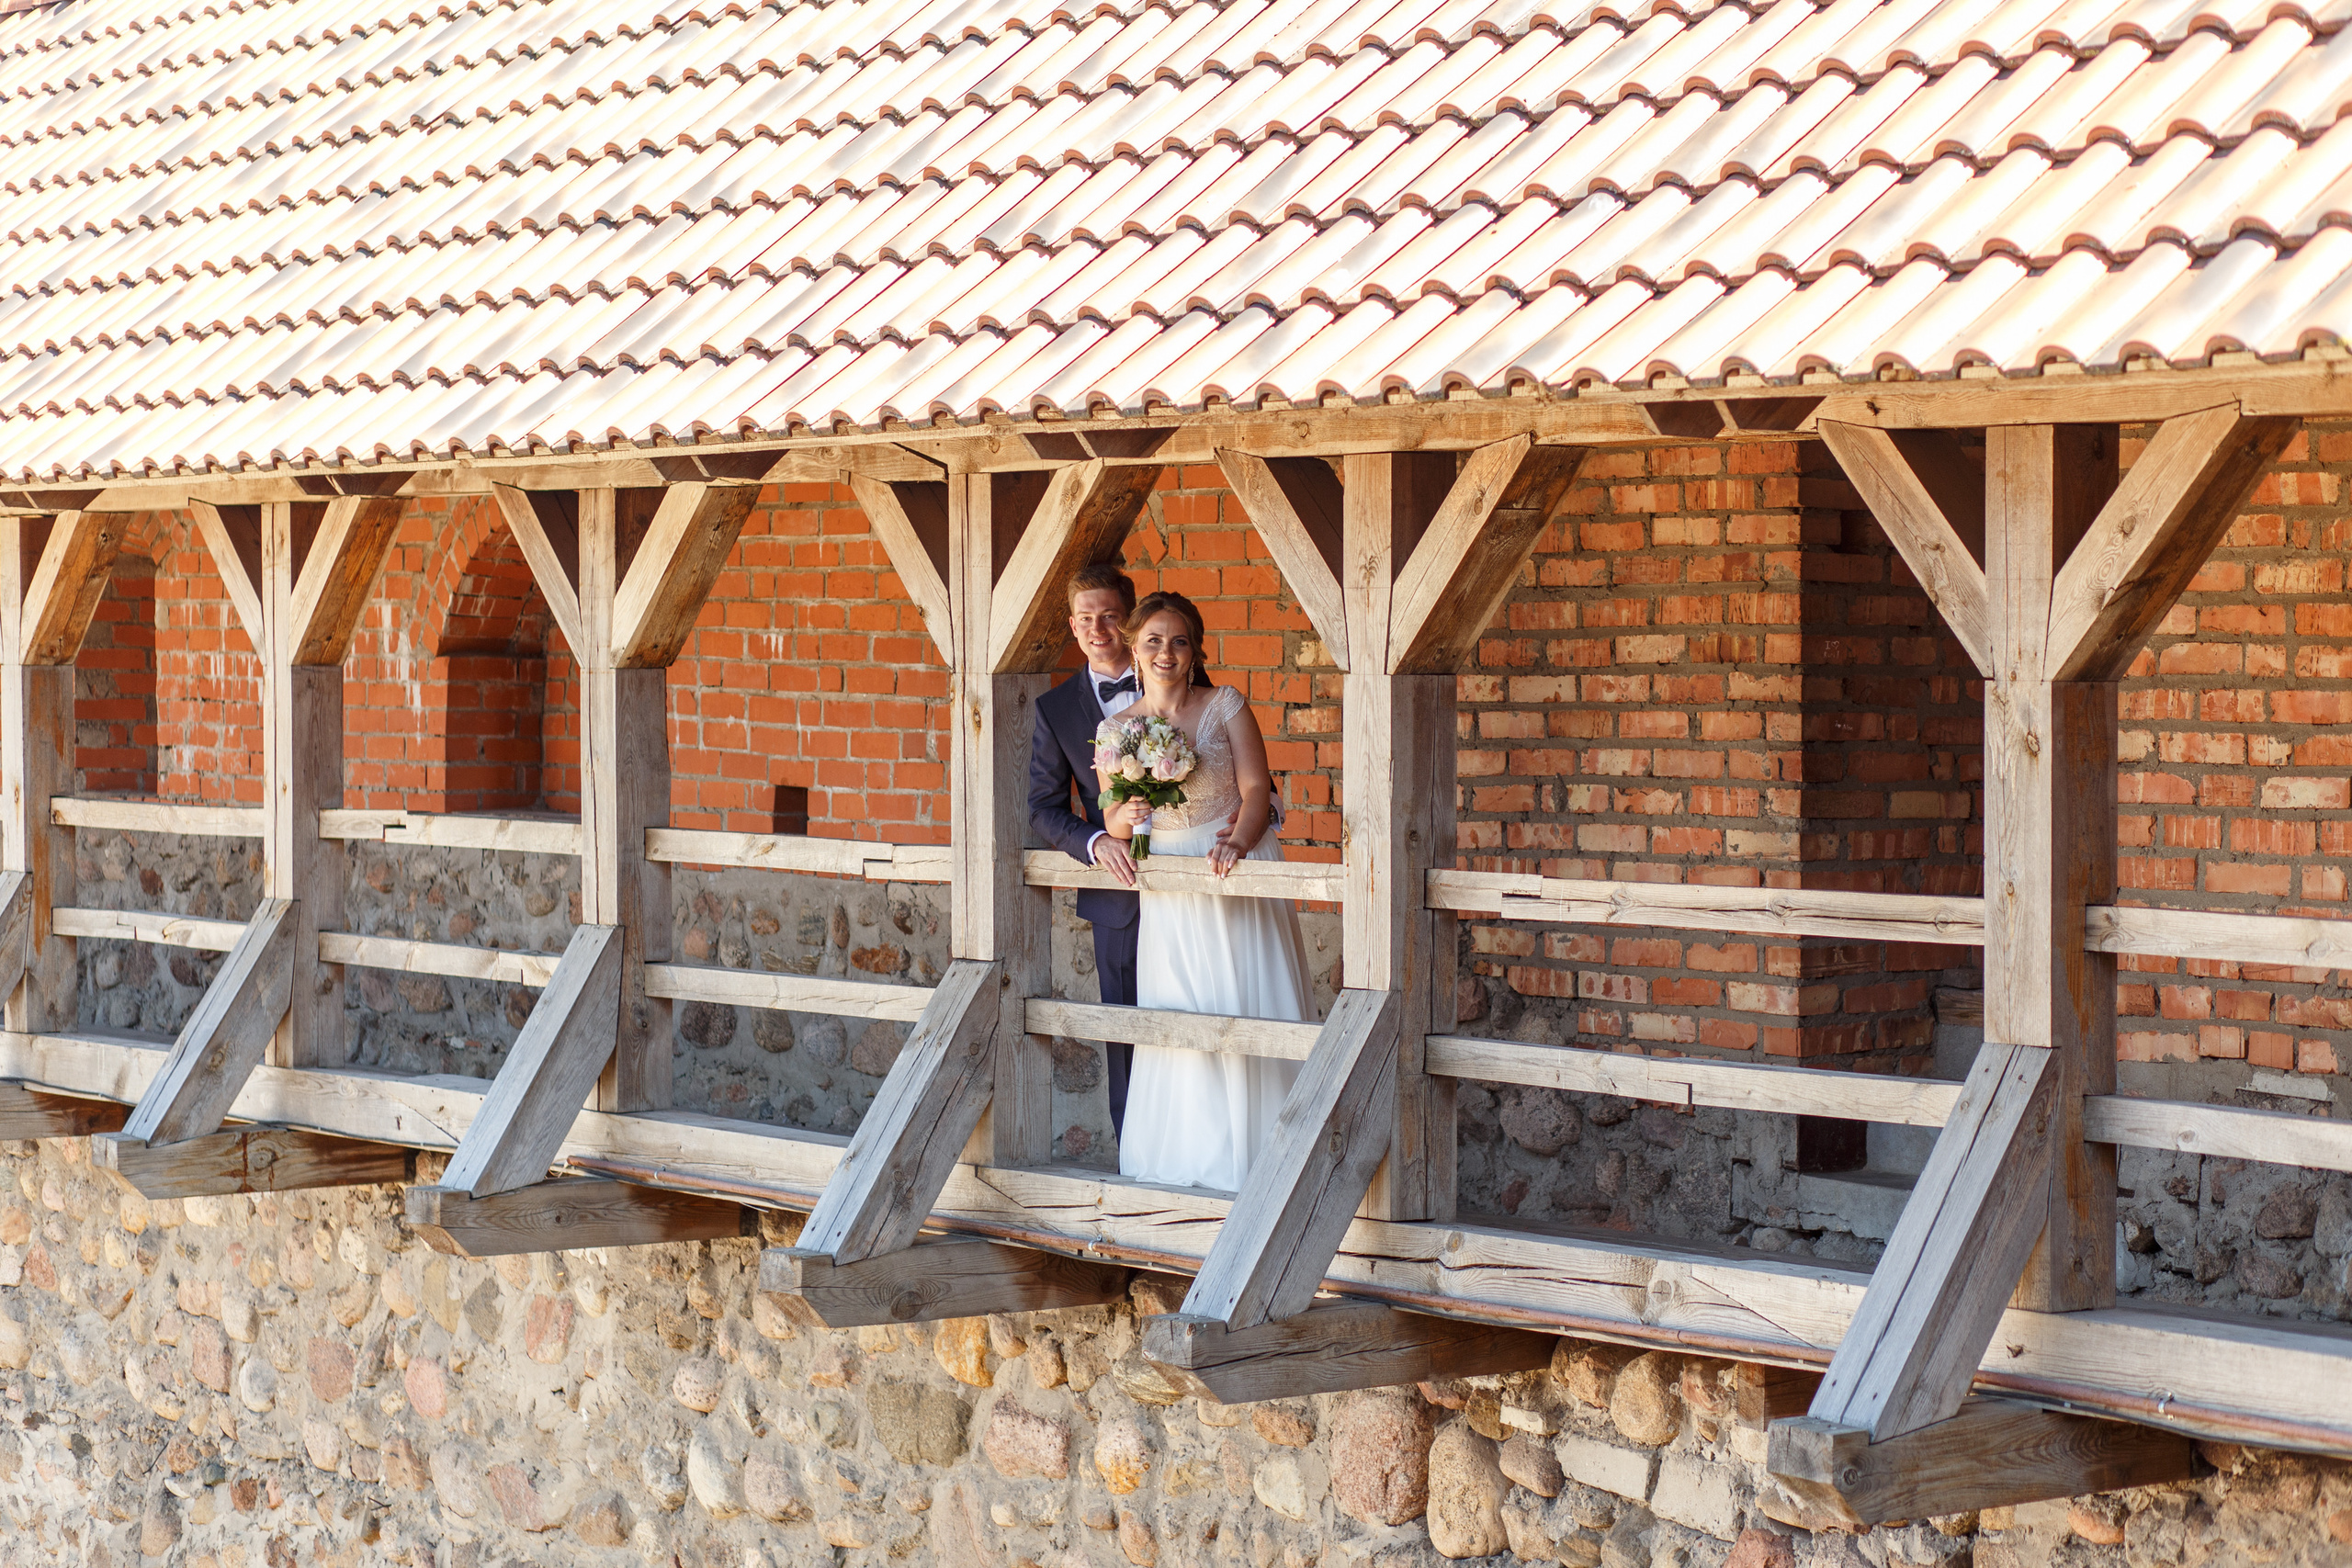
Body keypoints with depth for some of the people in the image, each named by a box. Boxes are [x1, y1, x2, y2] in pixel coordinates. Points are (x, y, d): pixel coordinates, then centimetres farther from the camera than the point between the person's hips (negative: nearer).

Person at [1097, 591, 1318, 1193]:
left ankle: (1251, 1157, 5)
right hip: (1169, 901, 2)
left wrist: (1237, 842, -25)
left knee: (1246, 1012, -3)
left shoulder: (1226, 706, -2)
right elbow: (1113, 822, 9)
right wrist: (1125, 817, -15)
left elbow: (1257, 790, -6)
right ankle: (1190, 1159, 11)